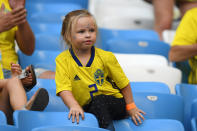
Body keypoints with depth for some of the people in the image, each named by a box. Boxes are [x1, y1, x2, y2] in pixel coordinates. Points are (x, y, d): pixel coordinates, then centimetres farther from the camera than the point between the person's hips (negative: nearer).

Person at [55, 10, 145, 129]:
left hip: (115, 103, -1)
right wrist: (74, 106, -34)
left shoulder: (105, 57, -4)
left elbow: (123, 83, 6)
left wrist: (130, 107, 9)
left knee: (98, 100, -33)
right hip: (86, 108, 1)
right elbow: (64, 88, -17)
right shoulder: (63, 60, -6)